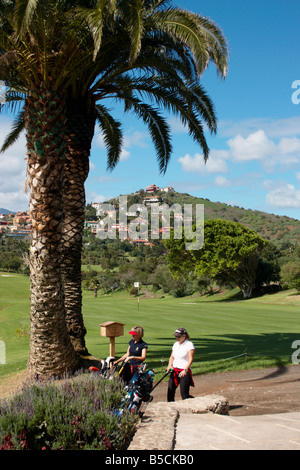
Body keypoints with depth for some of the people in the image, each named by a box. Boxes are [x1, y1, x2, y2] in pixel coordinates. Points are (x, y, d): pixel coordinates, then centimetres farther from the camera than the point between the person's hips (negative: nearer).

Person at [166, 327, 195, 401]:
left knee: (184, 394, -9)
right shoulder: (175, 344, 14)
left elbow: (191, 359, -13)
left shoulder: (189, 344, -7)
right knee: (170, 391, 2)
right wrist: (169, 366, 2)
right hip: (174, 371, 6)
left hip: (184, 372, -6)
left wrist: (185, 370, -23)